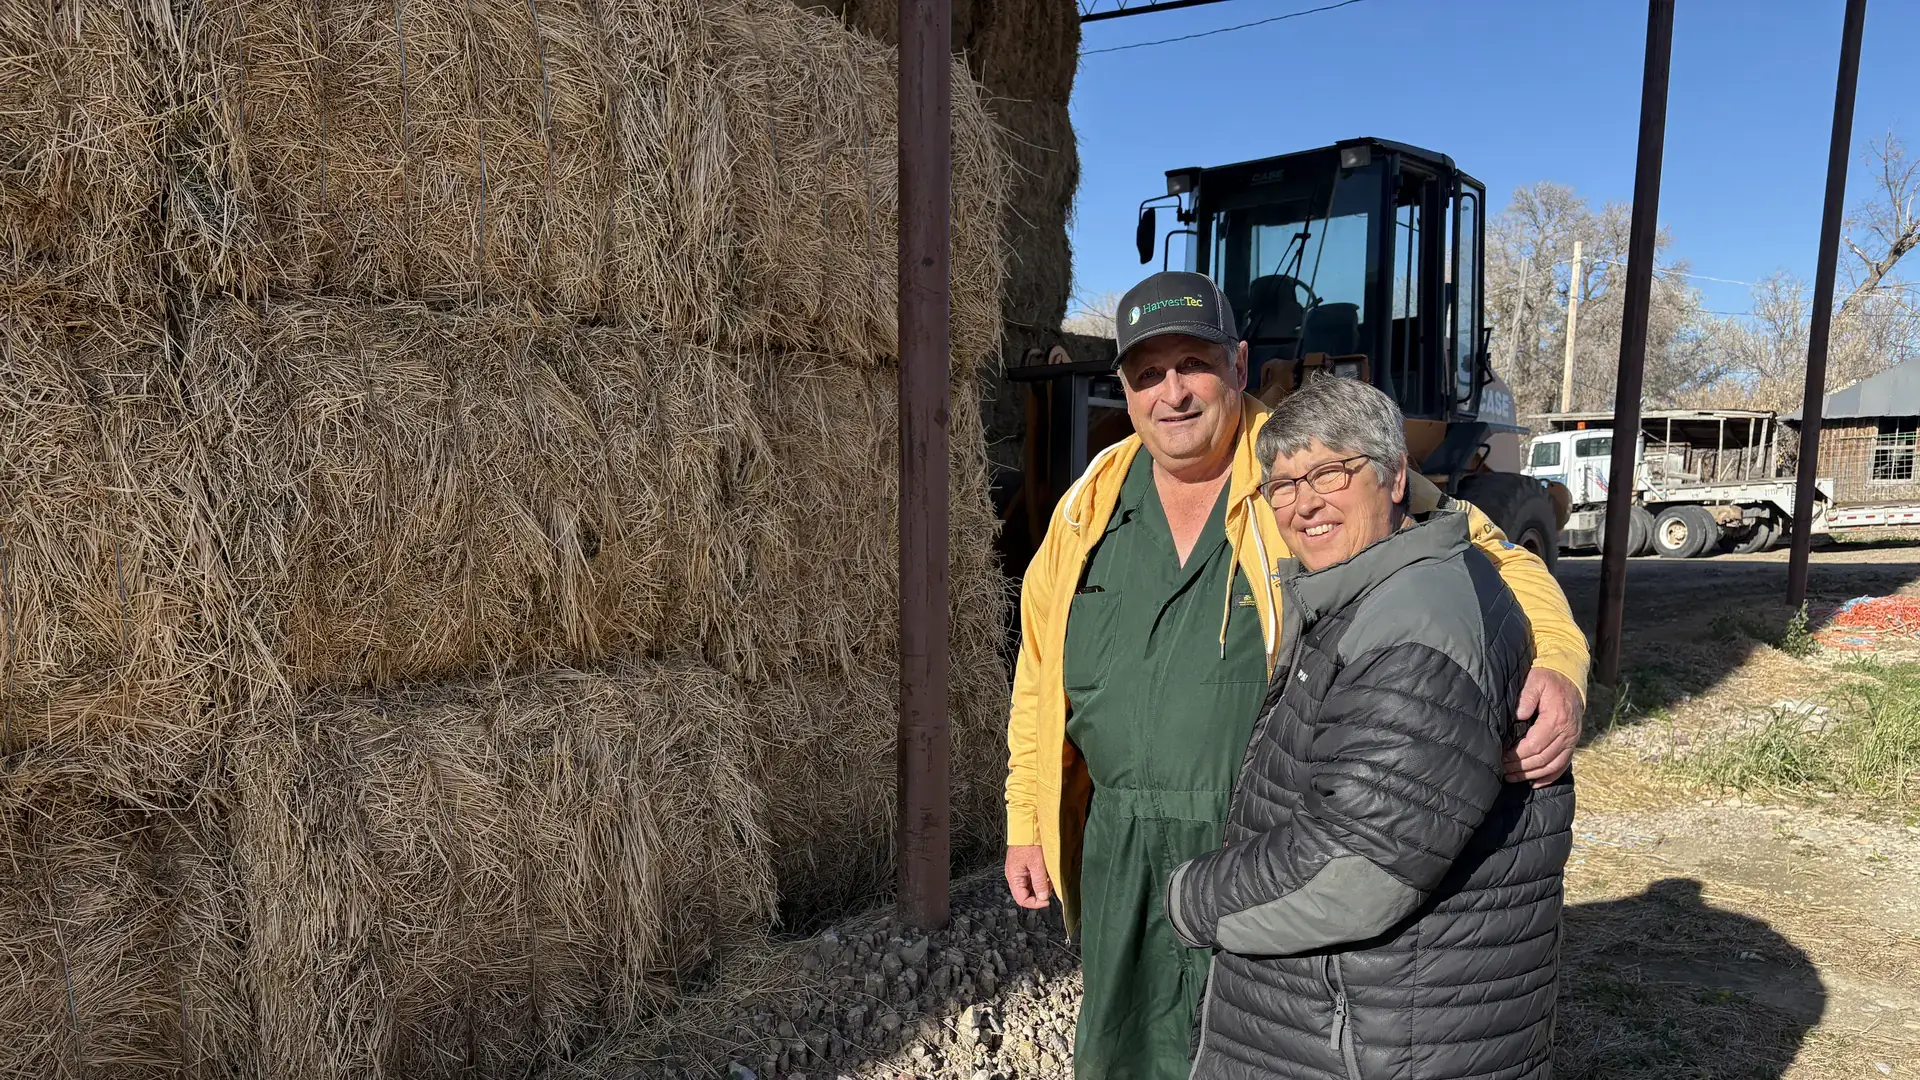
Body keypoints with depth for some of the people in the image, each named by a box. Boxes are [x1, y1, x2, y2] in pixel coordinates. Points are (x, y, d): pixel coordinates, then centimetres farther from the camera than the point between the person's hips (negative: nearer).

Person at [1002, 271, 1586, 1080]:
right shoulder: (1091, 507, 4)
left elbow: (1488, 560, -9)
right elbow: (1044, 675, 11)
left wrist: (1555, 665, -29)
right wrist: (1026, 821, 12)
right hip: (1124, 852, 4)